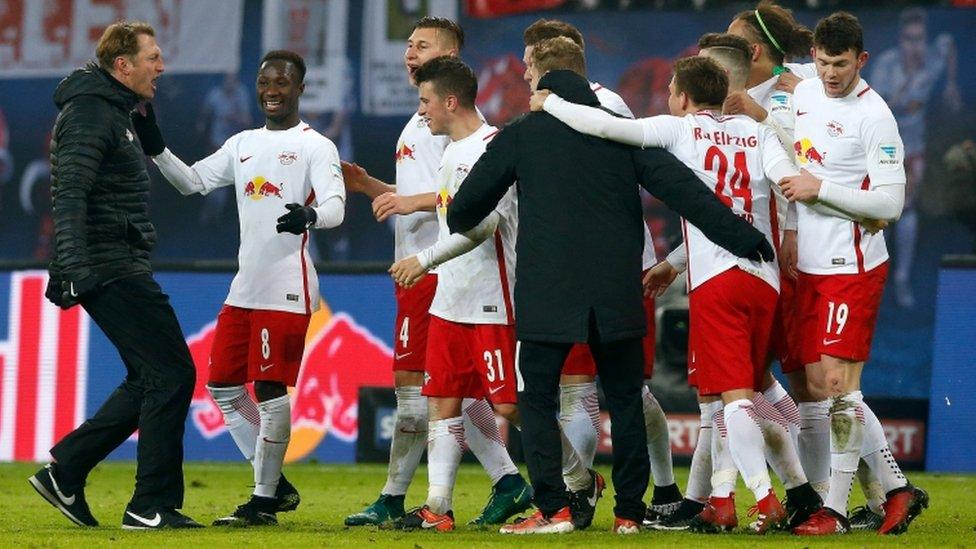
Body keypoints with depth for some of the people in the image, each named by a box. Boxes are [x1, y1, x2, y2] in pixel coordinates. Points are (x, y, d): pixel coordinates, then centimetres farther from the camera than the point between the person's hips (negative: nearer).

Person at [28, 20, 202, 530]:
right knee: (171, 373, -10)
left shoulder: (111, 111, 21)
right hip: (112, 271, -11)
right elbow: (70, 193, -22)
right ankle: (153, 505, -8)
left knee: (150, 380, 12)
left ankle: (64, 471, 14)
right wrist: (72, 267, -30)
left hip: (119, 271, 11)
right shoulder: (89, 113, -12)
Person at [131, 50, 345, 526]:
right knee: (222, 383, 9)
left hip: (287, 286, -8)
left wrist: (310, 215, -38)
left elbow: (335, 206, -15)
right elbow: (192, 181, 19)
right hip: (244, 285, 8)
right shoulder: (244, 144, 18)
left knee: (270, 387, -9)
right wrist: (156, 149, 4)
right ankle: (275, 484, 18)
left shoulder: (315, 147, -3)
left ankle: (264, 501, -3)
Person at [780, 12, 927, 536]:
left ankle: (835, 508, -4)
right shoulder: (803, 93, 9)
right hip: (807, 265, 8)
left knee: (837, 381, -9)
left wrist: (819, 189, -18)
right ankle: (897, 488, 17)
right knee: (817, 384, 7)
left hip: (853, 266, -8)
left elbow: (890, 202, -16)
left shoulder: (874, 115, -13)